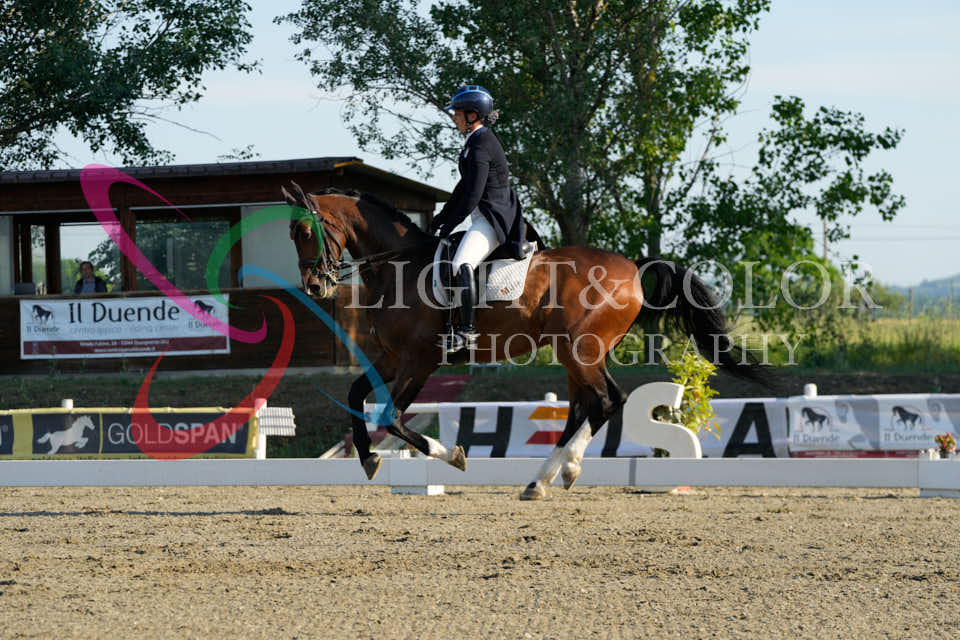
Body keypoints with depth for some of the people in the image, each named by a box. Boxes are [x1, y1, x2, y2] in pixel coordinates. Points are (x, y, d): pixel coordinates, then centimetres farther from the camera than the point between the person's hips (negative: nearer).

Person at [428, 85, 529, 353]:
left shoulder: (480, 147, -18)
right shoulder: (478, 141, 15)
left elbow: (473, 195, -21)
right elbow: (465, 186, 21)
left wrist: (449, 224, -12)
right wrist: (442, 217, 18)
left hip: (492, 219, -12)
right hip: (485, 217, 12)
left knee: (460, 265, -28)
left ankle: (467, 331, -31)